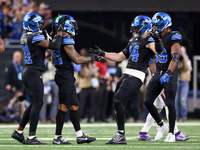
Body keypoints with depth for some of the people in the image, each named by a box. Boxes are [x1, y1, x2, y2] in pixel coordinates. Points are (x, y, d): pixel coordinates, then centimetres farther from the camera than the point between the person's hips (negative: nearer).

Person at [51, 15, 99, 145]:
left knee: (74, 106, 13)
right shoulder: (66, 40, -16)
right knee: (64, 106, -7)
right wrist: (92, 58, -6)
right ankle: (57, 137, -5)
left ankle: (80, 135, 17)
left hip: (62, 74, 10)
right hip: (66, 76, -10)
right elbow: (77, 59, -18)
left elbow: (53, 61, 23)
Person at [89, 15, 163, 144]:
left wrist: (157, 41, -45)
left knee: (118, 101, -18)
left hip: (136, 76, -9)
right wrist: (102, 54, 26)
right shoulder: (133, 41, 23)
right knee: (118, 104, 9)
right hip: (127, 74, 9)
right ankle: (121, 137, 16)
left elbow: (159, 50, -26)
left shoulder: (148, 41, -5)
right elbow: (119, 57, 30)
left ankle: (121, 134, -10)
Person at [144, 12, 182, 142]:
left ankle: (171, 133, 6)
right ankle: (161, 126, 20)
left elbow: (175, 58, -24)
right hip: (158, 73, 7)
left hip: (170, 74, -7)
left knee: (170, 104, -4)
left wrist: (168, 73, -35)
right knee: (148, 102, 2)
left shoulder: (173, 37, -13)